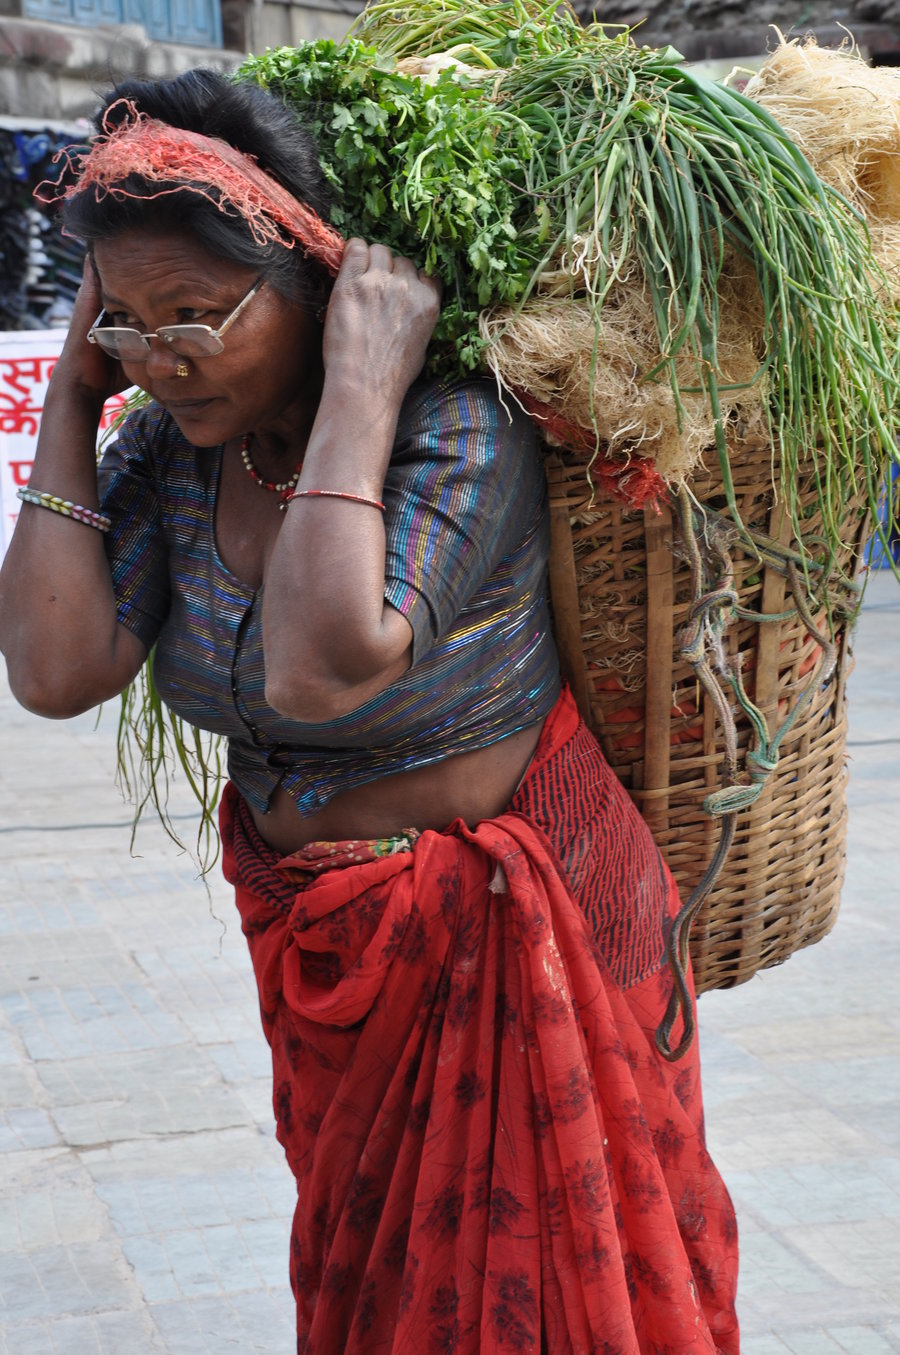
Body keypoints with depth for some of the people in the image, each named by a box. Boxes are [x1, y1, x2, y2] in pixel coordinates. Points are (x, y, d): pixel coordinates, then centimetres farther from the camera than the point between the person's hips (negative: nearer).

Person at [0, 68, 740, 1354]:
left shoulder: (458, 432, -25)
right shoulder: (167, 453, -7)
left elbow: (320, 667, -40)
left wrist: (362, 384, -36)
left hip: (505, 929, -5)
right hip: (316, 940, 6)